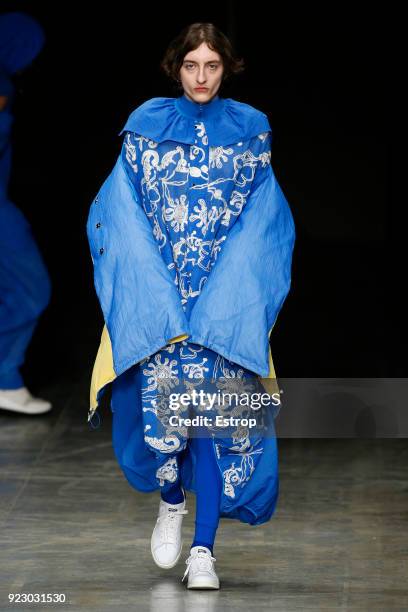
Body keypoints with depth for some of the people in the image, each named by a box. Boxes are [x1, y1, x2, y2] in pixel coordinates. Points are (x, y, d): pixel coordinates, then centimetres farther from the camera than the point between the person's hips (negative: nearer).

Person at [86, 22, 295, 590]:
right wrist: (157, 299, -10)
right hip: (156, 298, 0)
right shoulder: (147, 125, 4)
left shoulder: (250, 129, 4)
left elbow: (265, 222, 0)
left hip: (227, 303, 0)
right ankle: (171, 500, 22)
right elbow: (118, 214, 1)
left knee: (216, 412, -9)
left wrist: (221, 302, -11)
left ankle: (203, 548, -6)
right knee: (158, 400, -9)